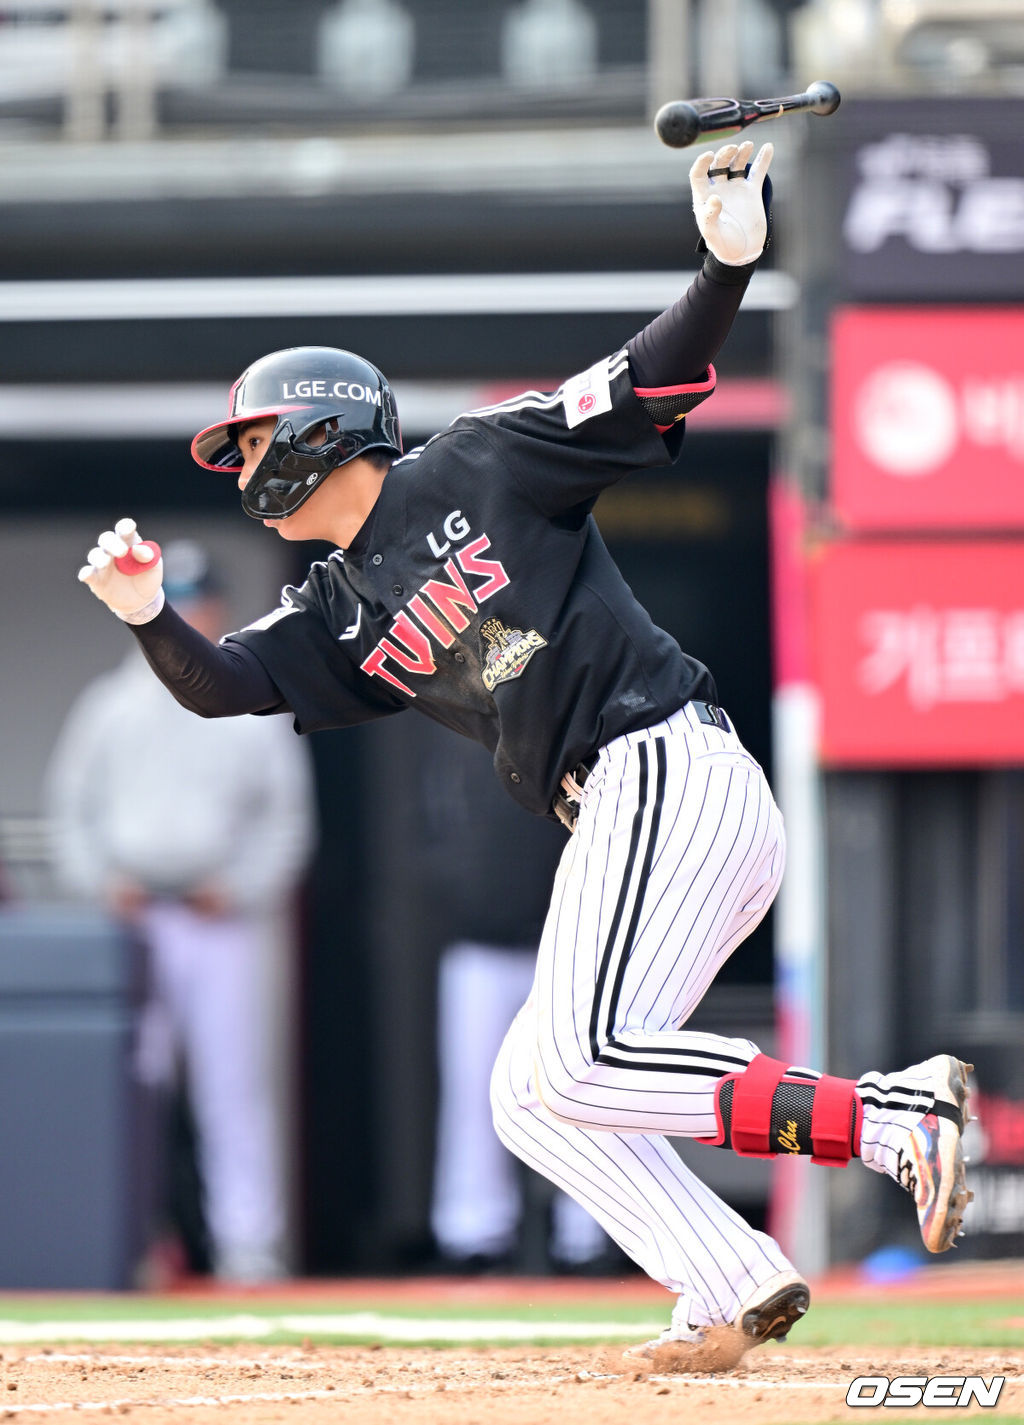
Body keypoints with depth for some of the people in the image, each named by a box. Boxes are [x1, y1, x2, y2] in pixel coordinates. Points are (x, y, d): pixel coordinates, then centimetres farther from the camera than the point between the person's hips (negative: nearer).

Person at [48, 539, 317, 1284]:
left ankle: (249, 1240, -4)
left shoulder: (254, 711, 8)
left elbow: (287, 817, 7)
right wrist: (102, 880, -4)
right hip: (131, 921, 1)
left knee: (236, 1083, -5)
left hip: (228, 921, -1)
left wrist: (240, 886, -7)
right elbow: (73, 809, 12)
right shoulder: (110, 706, 11)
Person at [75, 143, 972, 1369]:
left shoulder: (478, 468, 1)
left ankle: (891, 1116, -23)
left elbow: (654, 386, -5)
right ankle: (734, 1292, -1)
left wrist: (728, 265, -20)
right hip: (619, 816, 9)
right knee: (531, 1098, 6)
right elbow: (223, 684, 9)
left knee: (582, 1073, -20)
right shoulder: (340, 614, 20)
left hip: (669, 773, -9)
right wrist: (147, 618, -10)